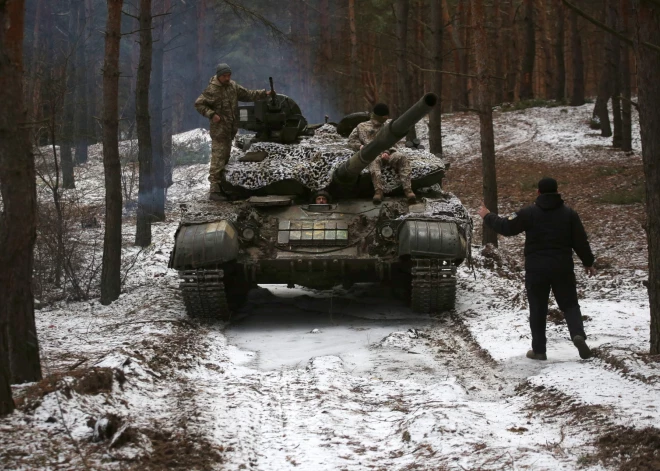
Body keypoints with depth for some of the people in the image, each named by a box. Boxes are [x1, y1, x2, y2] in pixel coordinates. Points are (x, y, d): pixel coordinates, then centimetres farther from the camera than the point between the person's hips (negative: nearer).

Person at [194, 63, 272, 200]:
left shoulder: (232, 86, 9)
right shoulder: (212, 90, -14)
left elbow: (247, 94, 17)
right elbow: (199, 104, -12)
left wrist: (264, 94, 8)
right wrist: (211, 114, -21)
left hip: (230, 130, 9)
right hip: (219, 131, -9)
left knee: (225, 159, 15)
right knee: (218, 161, -10)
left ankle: (221, 188, 24)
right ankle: (214, 191, -10)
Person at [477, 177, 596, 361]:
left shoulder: (529, 213, -5)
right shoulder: (569, 213, 2)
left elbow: (506, 227, -2)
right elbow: (580, 241, 4)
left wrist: (487, 217, 15)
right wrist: (588, 263, 16)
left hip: (536, 269, -1)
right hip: (562, 268, 1)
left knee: (537, 309, 8)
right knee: (569, 304, 9)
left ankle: (538, 350, 10)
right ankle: (578, 335, -18)